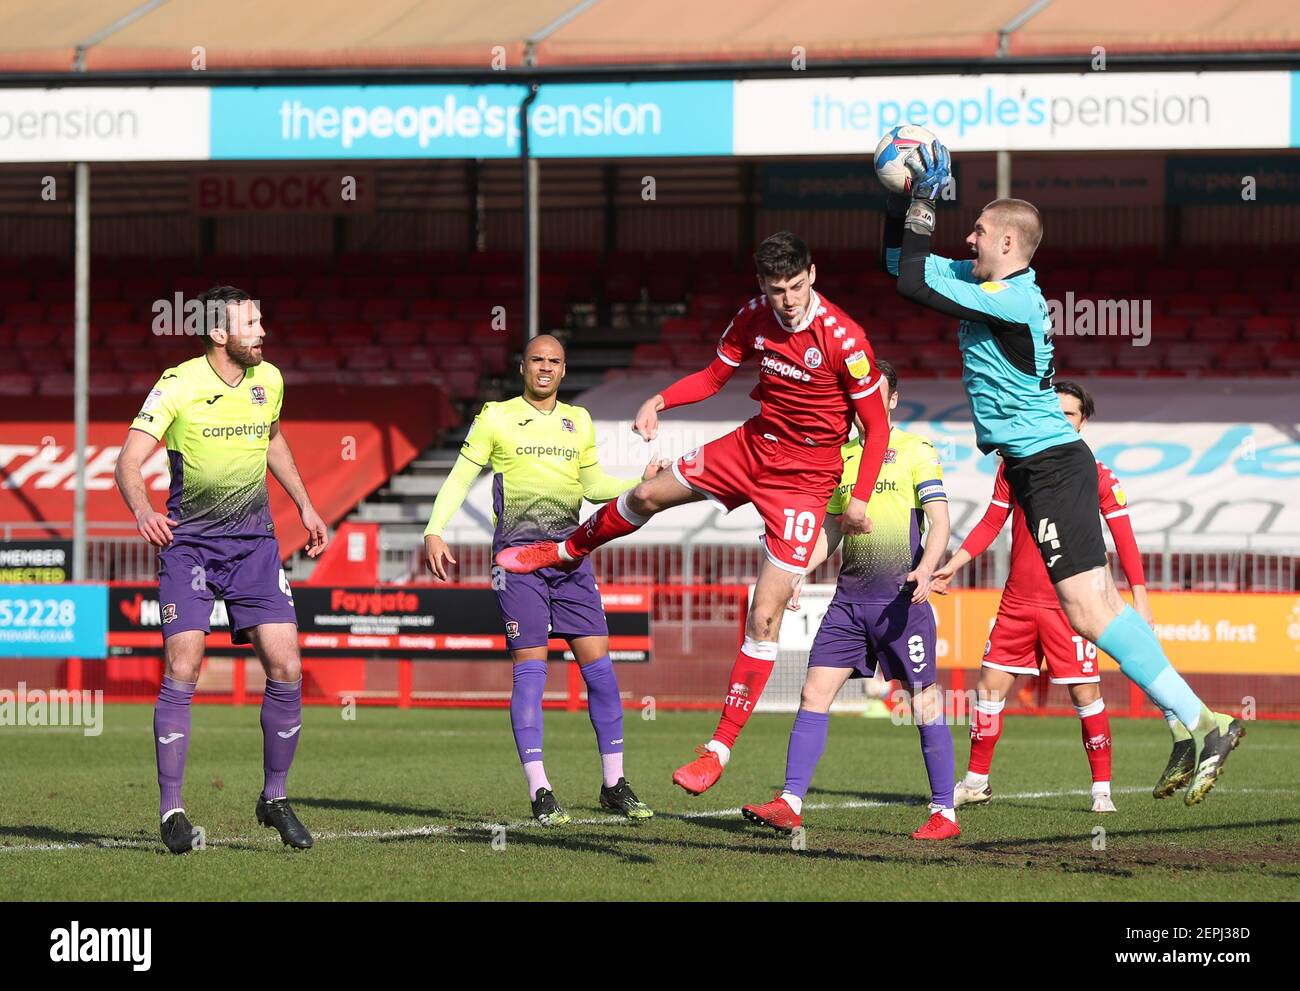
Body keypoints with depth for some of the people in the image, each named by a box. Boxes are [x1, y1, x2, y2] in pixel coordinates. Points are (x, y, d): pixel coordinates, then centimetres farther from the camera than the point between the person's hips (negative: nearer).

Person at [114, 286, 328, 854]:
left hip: (254, 541, 4)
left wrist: (304, 507, 22)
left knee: (286, 669, -5)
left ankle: (274, 798, 11)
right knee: (181, 671, -12)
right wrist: (142, 510, -41)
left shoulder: (268, 380, 2)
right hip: (188, 541, -4)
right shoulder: (177, 387, -13)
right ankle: (171, 809, -2)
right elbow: (129, 459, -21)